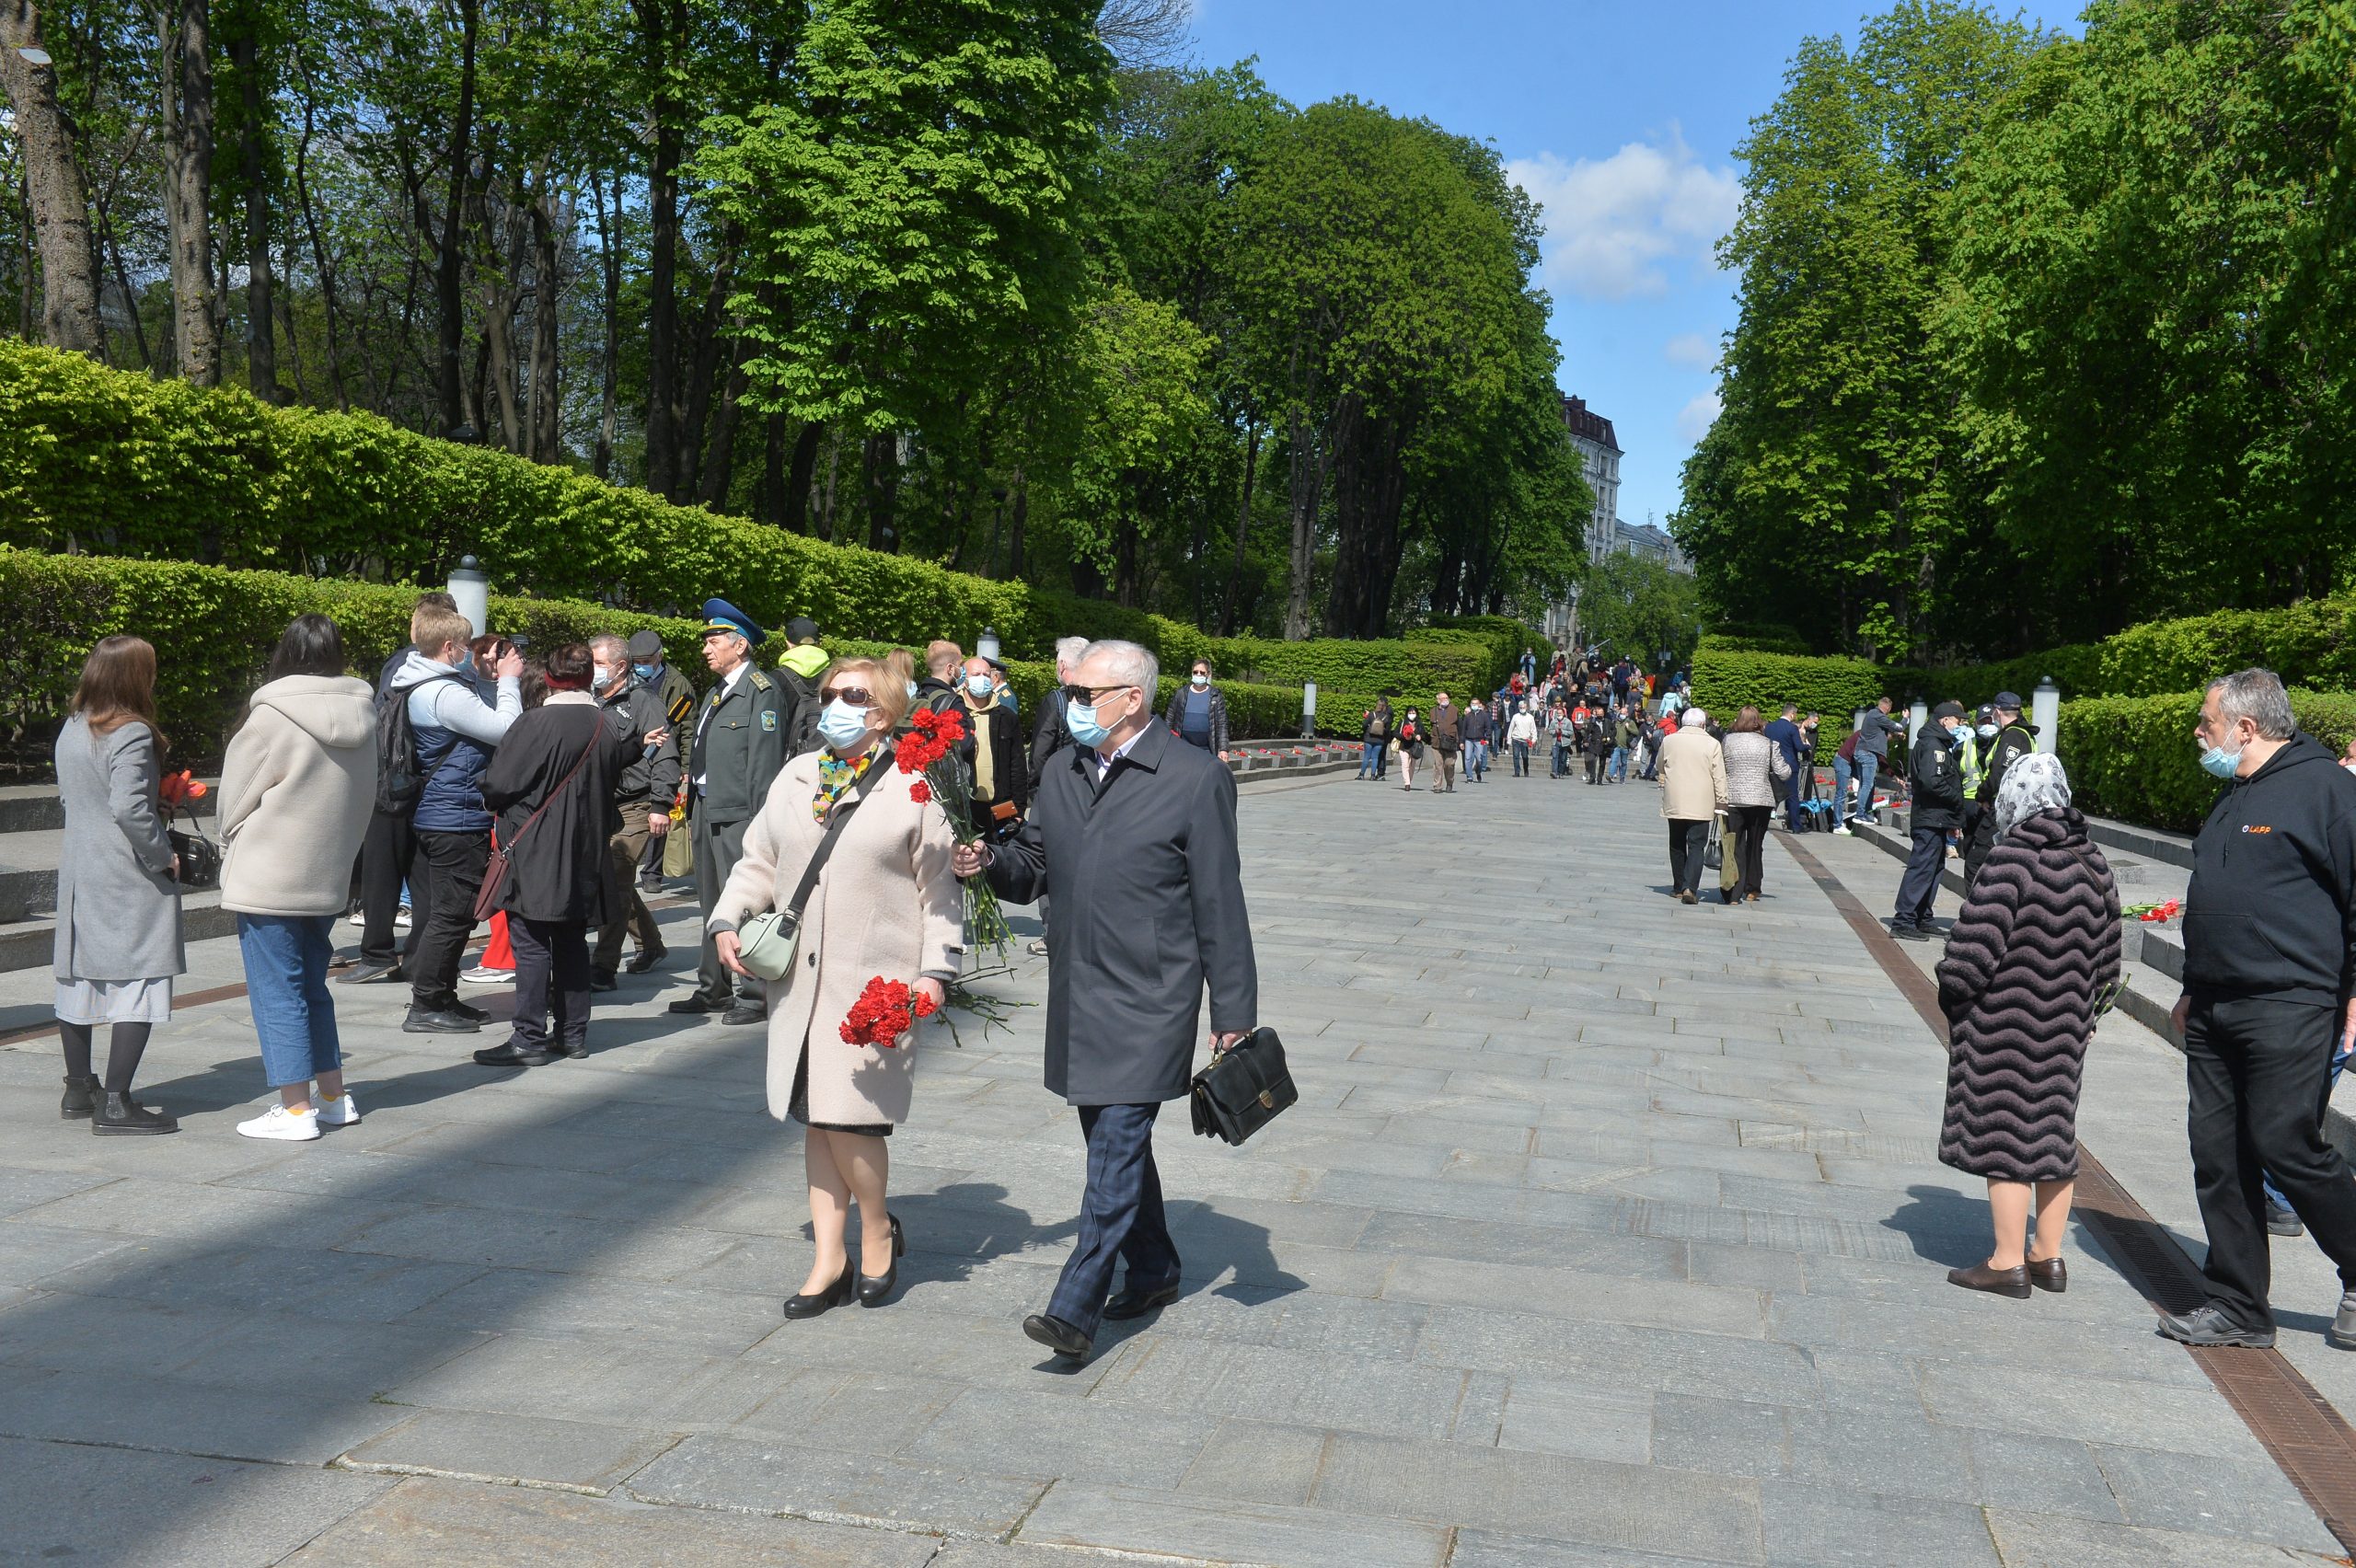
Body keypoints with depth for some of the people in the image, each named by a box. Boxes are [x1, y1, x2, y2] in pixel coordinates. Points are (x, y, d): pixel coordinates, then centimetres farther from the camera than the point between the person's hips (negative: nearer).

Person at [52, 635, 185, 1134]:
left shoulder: (70, 730, 9)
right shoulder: (131, 735, -16)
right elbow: (129, 808, -25)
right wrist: (163, 855, -14)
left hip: (78, 873, 9)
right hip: (130, 881, -9)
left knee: (78, 977, 15)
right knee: (140, 983, -5)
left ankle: (78, 1089, 27)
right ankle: (115, 1102, -7)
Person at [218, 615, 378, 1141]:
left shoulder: (272, 718, -16)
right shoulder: (361, 716, 4)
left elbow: (234, 801, -6)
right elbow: (364, 802, 11)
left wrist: (232, 850, 12)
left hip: (267, 879, -7)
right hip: (327, 878, 7)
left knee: (276, 990, 1)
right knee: (312, 986, 17)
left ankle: (296, 1108, 3)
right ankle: (334, 1098, 21)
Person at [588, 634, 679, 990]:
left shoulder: (643, 701, -7)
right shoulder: (593, 703, 15)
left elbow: (664, 756, -14)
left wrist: (660, 805, -20)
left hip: (633, 809, -8)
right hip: (601, 808, 8)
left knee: (616, 884, -11)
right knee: (616, 883, 15)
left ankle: (604, 968, -10)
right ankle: (651, 944, 33)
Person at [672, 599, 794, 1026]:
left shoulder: (762, 691, -9)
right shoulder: (715, 692, 18)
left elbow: (765, 760, -15)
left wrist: (762, 821, -19)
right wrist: (691, 785, 13)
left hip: (738, 813, -9)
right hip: (706, 809, 9)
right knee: (712, 905, 15)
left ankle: (753, 995, 1)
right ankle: (714, 989, 24)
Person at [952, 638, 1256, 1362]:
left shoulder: (1196, 780, -9)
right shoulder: (1062, 777, 10)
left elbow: (1220, 907, -8)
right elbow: (1033, 868, 18)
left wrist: (1233, 1015, -7)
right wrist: (989, 863, -6)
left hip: (1150, 1003, -7)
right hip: (1079, 998, 7)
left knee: (1118, 1146, -10)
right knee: (1113, 1142, 16)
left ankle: (1075, 1310, -8)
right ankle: (1153, 1273, 33)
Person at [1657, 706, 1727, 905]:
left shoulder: (1669, 741, 2)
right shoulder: (1712, 744, -5)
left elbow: (1660, 769, 16)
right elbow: (1719, 778, -4)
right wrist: (1721, 804, 2)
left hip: (1673, 804, 2)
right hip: (1700, 805, -2)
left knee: (1677, 845, 15)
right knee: (1696, 846, -1)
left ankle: (1679, 887, 19)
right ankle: (1690, 887, -16)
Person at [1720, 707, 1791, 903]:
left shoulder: (1727, 741, -1)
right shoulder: (1769, 744, -1)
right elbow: (1784, 773, 0)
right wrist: (1788, 767, 21)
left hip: (1733, 800, -1)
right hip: (1761, 801, 1)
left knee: (1735, 847, 2)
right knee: (1755, 846, 15)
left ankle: (1734, 893, -7)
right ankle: (1751, 890, 24)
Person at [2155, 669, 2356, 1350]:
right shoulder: (2233, 796, 19)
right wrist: (2195, 988, 27)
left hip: (2288, 1009, -9)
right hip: (2217, 1012, 9)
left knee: (2286, 1147, -7)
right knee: (2218, 1157, 8)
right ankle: (2236, 1306, 16)